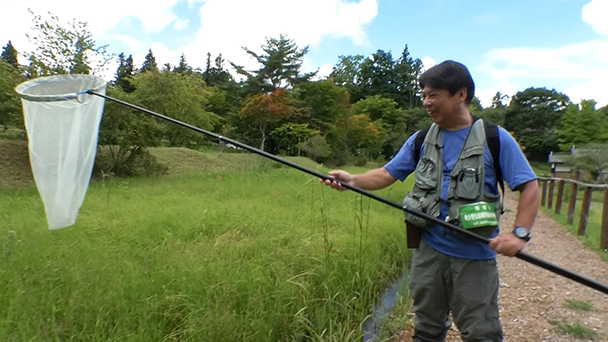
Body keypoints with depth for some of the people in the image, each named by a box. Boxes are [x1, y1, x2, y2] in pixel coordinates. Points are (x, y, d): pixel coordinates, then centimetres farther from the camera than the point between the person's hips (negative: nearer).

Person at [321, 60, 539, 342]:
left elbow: (529, 186, -6)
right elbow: (387, 174, 2)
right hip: (429, 250, 3)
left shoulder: (495, 139, -6)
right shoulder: (421, 140, 5)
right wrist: (353, 181, -15)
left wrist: (519, 232, -20)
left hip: (475, 257, -3)